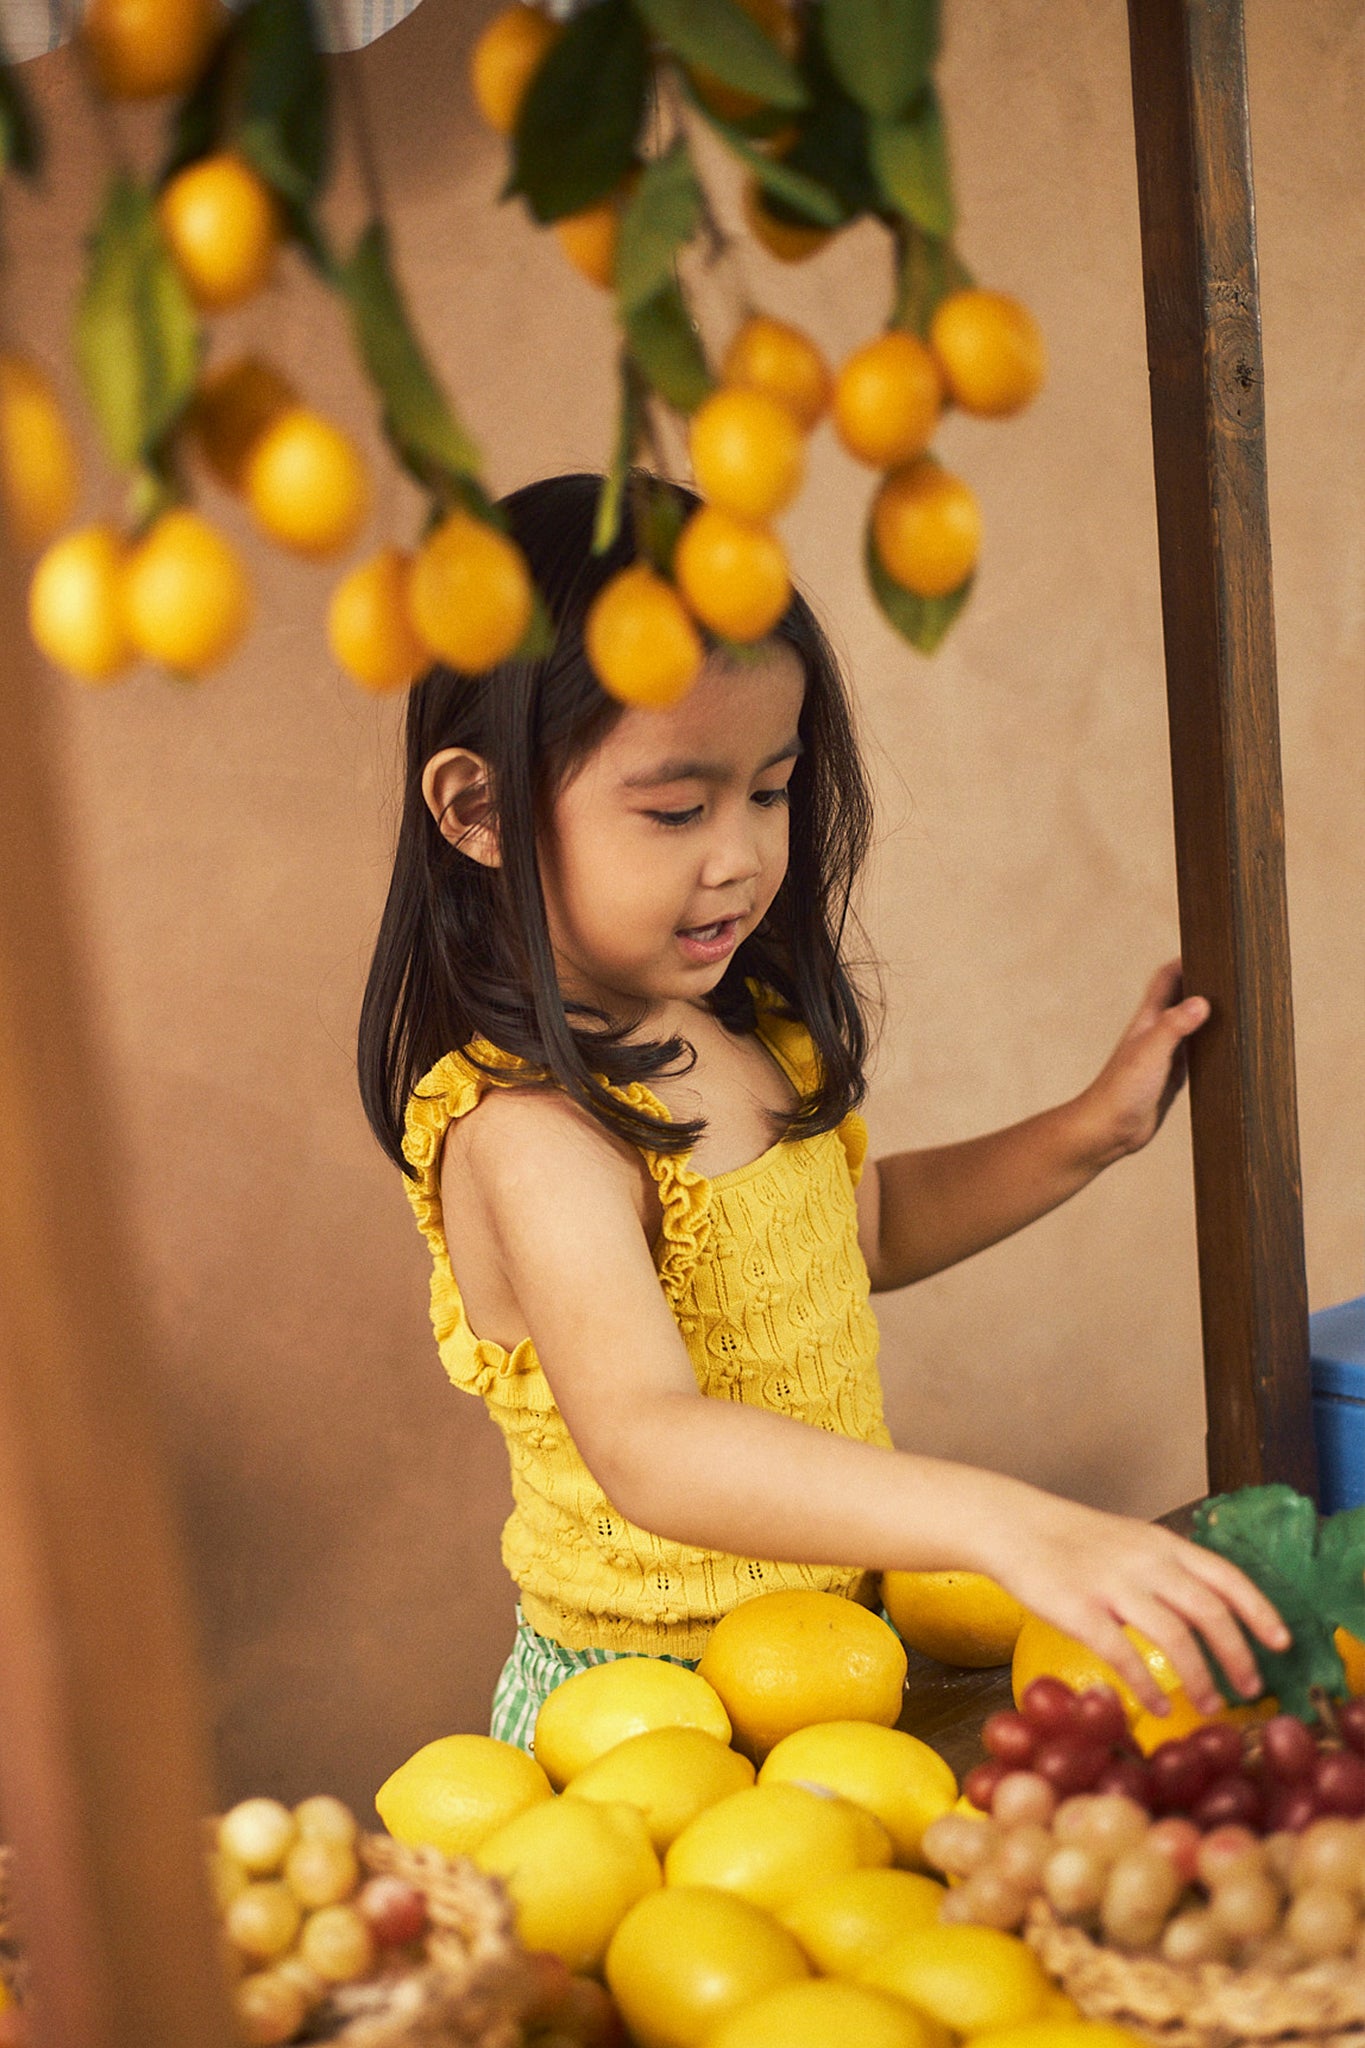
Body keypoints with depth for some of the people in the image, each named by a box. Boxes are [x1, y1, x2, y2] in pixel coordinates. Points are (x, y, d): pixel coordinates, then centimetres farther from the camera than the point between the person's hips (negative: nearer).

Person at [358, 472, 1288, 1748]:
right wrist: (1001, 1522, -49)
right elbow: (646, 1448, -39)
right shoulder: (529, 1128, -24)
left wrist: (1087, 1132, 10)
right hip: (646, 1706, -7)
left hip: (838, 1634, 7)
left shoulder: (747, 1030, 3)